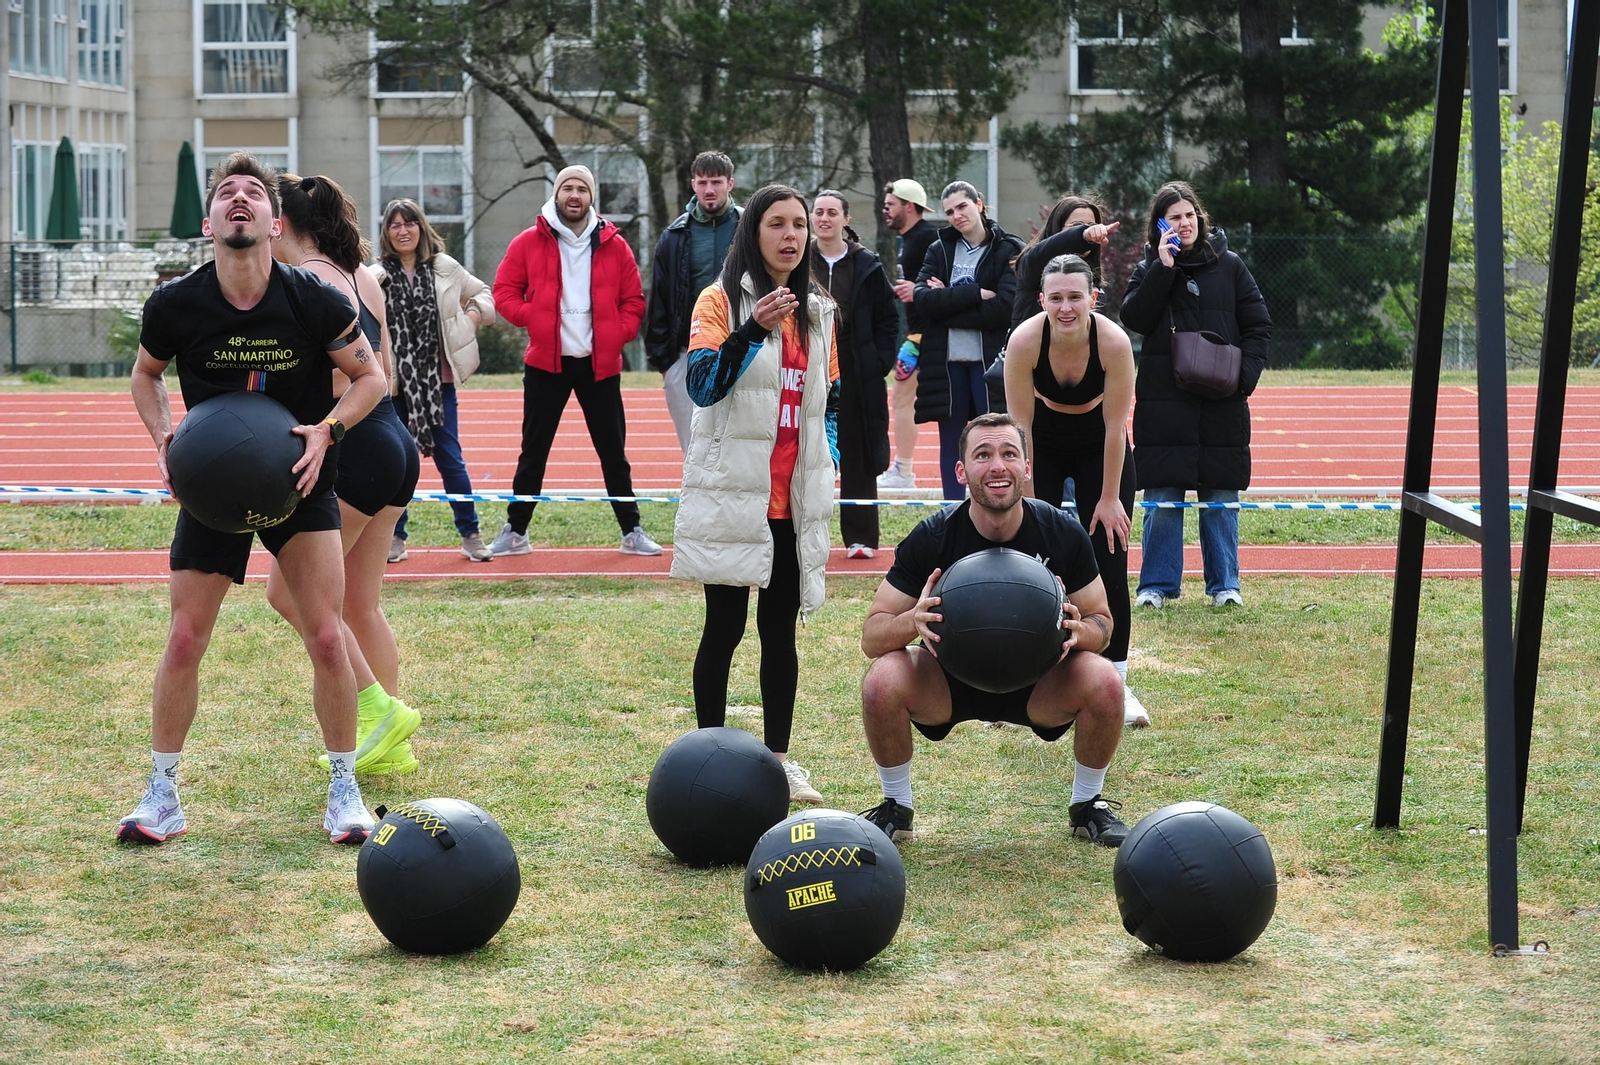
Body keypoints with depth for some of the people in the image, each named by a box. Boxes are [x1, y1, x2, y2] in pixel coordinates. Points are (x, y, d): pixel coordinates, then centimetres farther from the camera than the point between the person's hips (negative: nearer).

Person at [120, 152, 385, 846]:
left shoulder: (314, 301, -16)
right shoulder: (175, 305, -13)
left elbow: (371, 377, -3)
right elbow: (146, 374, 8)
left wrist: (327, 430, -20)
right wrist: (165, 437, -9)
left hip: (299, 483, -1)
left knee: (326, 638, -7)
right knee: (184, 640, -3)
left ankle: (344, 791, 10)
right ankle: (162, 796, 12)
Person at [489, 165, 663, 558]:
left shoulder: (613, 245, 3)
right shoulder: (529, 243, 0)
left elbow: (633, 300, 8)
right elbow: (504, 292, 3)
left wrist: (618, 334, -7)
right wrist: (533, 318, -12)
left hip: (600, 364, 1)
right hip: (546, 363, -1)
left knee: (613, 451, 5)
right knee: (533, 451, 6)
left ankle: (632, 531, 13)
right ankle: (515, 531, 14)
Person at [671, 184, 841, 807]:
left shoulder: (816, 311, 14)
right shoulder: (721, 301, -4)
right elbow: (701, 384, -17)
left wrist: (827, 463, 10)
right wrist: (754, 329, -27)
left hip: (795, 499, 5)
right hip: (733, 493, -5)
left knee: (781, 628, 8)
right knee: (725, 626, 0)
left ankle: (779, 757, 14)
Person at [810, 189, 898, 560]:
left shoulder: (867, 266, 3)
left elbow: (888, 318, 6)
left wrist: (880, 360, -3)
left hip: (856, 376, -1)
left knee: (858, 457, 2)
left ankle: (860, 536, 9)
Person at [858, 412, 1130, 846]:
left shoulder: (1063, 534, -16)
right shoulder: (931, 537, -18)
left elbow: (1102, 625, -4)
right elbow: (872, 636, -14)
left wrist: (1079, 631, -29)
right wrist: (912, 621, -37)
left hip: (1035, 681, 1)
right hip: (949, 682, -1)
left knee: (1103, 682, -28)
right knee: (882, 680, -30)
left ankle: (1088, 805, 0)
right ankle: (896, 806, -2)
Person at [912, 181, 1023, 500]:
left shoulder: (1009, 250, -1)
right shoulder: (939, 249, 10)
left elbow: (1004, 307, -14)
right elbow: (924, 300, -5)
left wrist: (948, 301, -9)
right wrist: (975, 294, -14)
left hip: (990, 360, -4)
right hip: (947, 361, 4)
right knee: (951, 445, 7)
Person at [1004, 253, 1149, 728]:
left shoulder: (1114, 342, -29)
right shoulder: (1024, 341, -28)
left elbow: (1115, 426, -19)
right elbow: (1020, 424, -19)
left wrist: (1109, 497, -13)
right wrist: (1026, 497, -16)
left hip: (1100, 448, 0)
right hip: (1043, 445, 0)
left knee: (1109, 562, -4)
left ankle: (1115, 682, 5)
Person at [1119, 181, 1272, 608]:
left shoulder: (1229, 266, 7)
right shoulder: (1149, 270, 7)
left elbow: (1258, 324, 7)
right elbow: (1134, 318, -10)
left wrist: (1246, 372, -7)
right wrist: (1164, 268, -13)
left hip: (1222, 402, 0)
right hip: (1163, 401, 0)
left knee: (1221, 497, 4)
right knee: (1161, 497, 0)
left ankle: (1224, 584, 12)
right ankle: (1157, 585, 8)